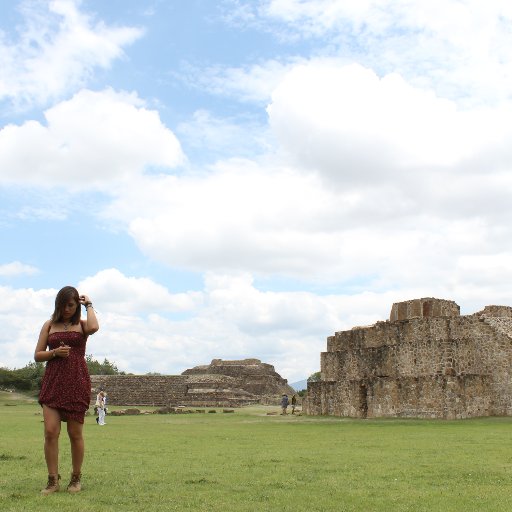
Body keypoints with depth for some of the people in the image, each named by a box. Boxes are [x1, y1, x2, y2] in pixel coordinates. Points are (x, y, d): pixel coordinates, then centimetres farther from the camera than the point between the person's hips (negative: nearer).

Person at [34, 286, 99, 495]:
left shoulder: (81, 324, 6)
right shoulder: (49, 324, 12)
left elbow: (94, 327, -20)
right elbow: (37, 355, 11)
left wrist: (89, 305, -5)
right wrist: (55, 352, -9)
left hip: (77, 381, -2)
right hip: (52, 381, 2)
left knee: (75, 433, 3)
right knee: (50, 432, -7)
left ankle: (76, 478, 17)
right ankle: (53, 480, 2)